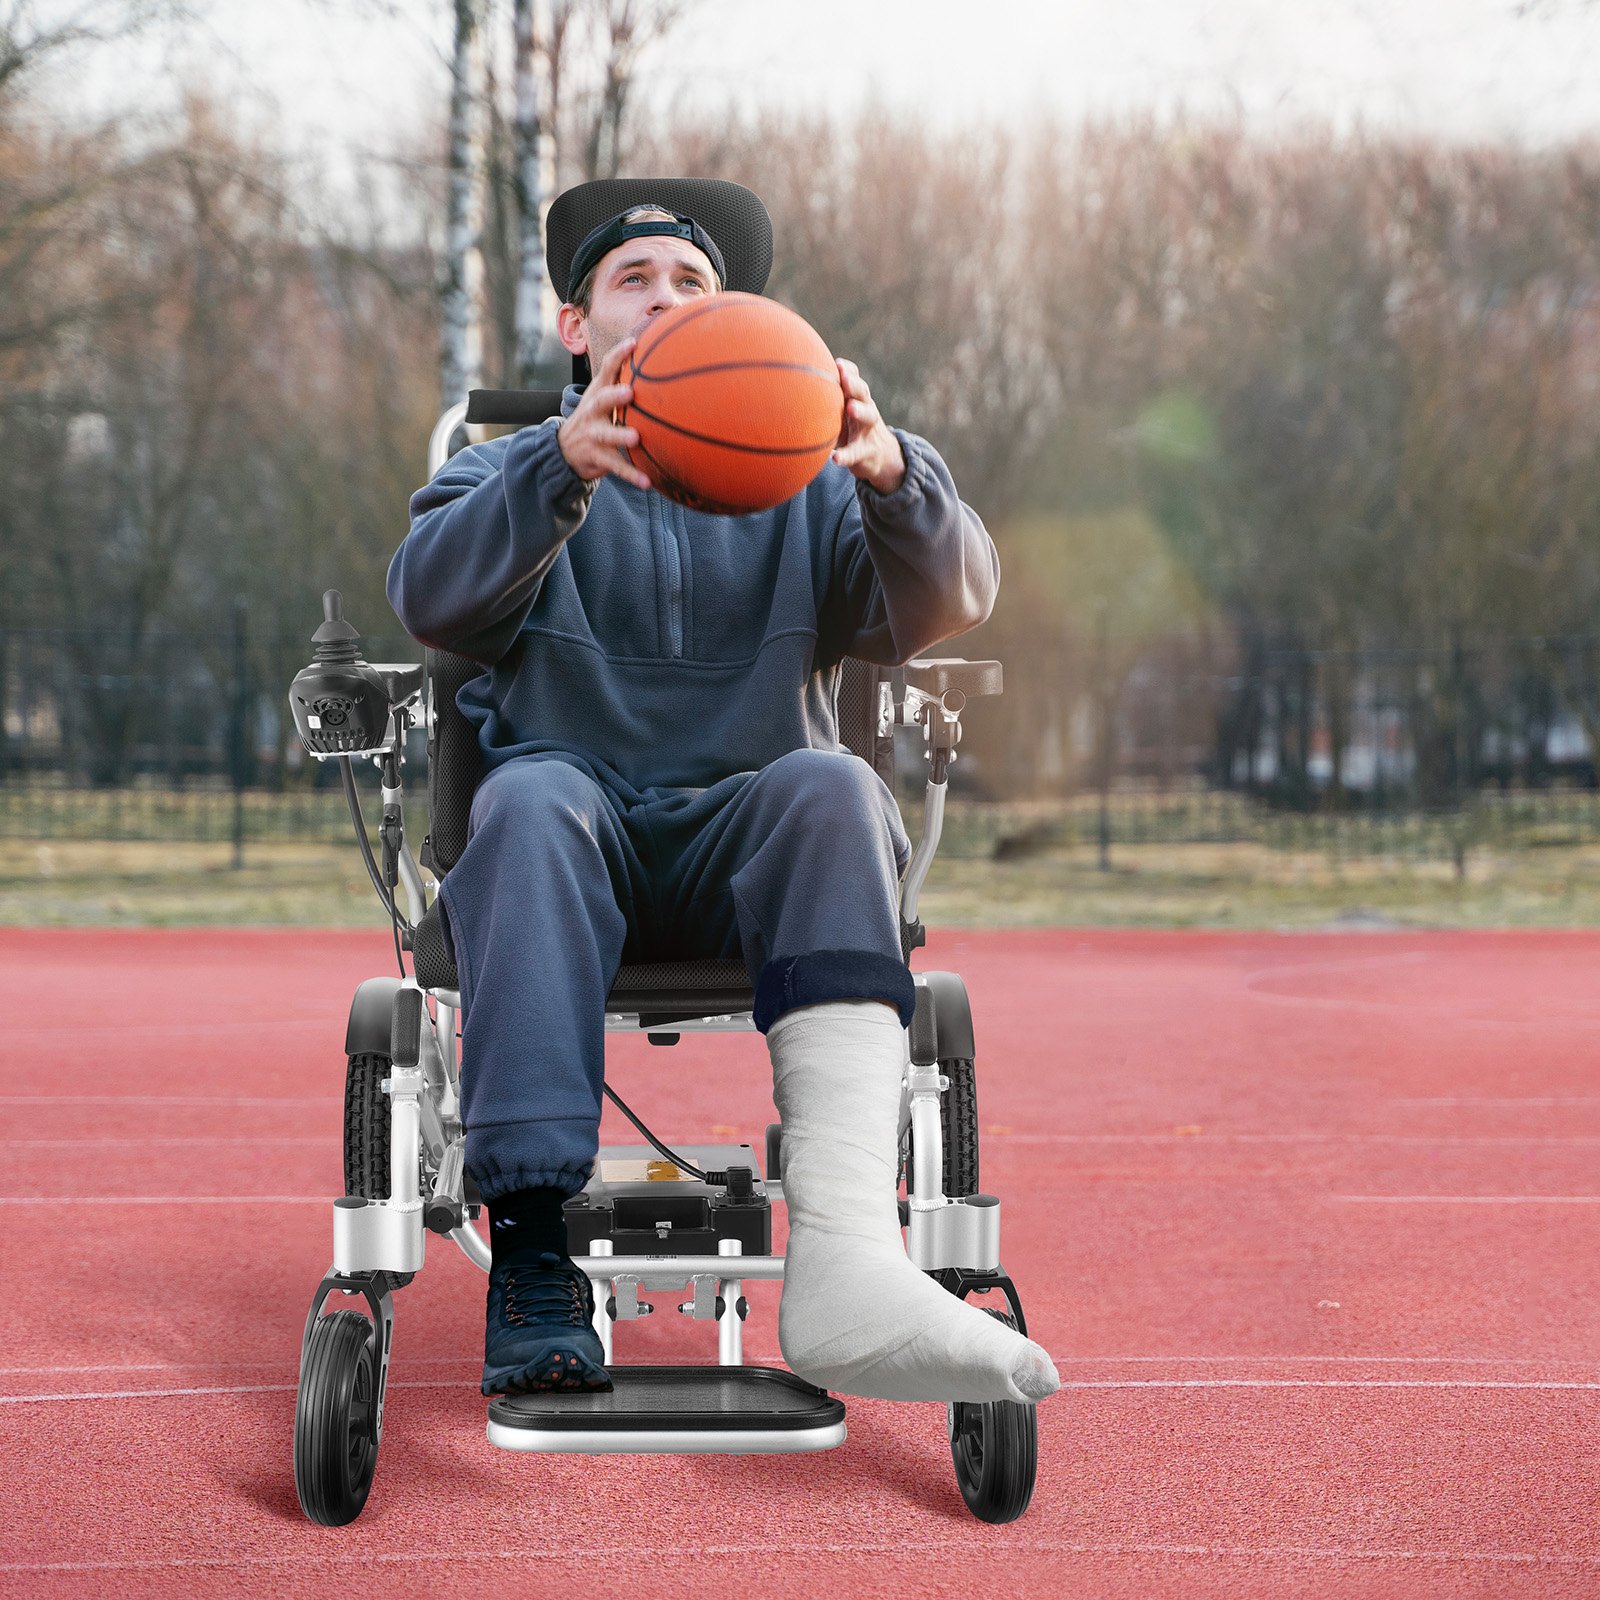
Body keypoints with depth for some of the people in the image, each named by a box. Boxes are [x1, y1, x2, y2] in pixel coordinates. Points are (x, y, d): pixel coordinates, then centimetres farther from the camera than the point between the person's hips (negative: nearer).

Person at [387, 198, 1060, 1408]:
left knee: (832, 786, -32)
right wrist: (564, 467, -24)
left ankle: (846, 1256, -51)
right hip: (576, 832, -1)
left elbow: (946, 599, 2)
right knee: (532, 796, -34)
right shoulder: (511, 473, 20)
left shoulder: (802, 488, 22)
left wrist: (892, 475, -21)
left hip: (746, 851, 1)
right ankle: (532, 1243, -47)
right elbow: (432, 595, -5)